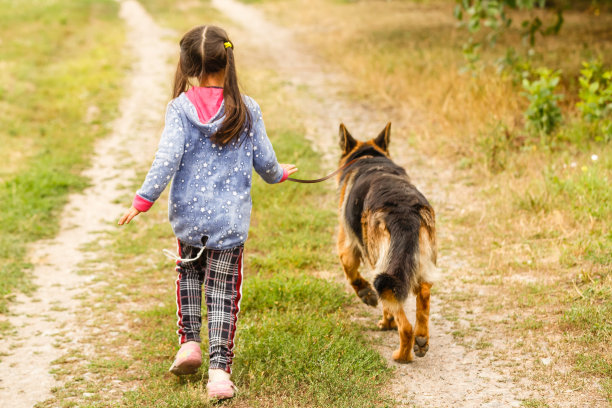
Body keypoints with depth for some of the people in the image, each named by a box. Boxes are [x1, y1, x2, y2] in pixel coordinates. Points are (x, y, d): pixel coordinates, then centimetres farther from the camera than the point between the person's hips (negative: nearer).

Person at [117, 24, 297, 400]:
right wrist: (278, 174, 25)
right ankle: (219, 369, -1)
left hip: (189, 214, 0)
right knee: (224, 289, 5)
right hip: (231, 218, 0)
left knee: (189, 273, 26)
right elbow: (264, 160, 3)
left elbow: (167, 158, -15)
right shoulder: (247, 109, -4)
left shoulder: (181, 108, -8)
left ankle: (189, 342, 21)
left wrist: (144, 200, -8)